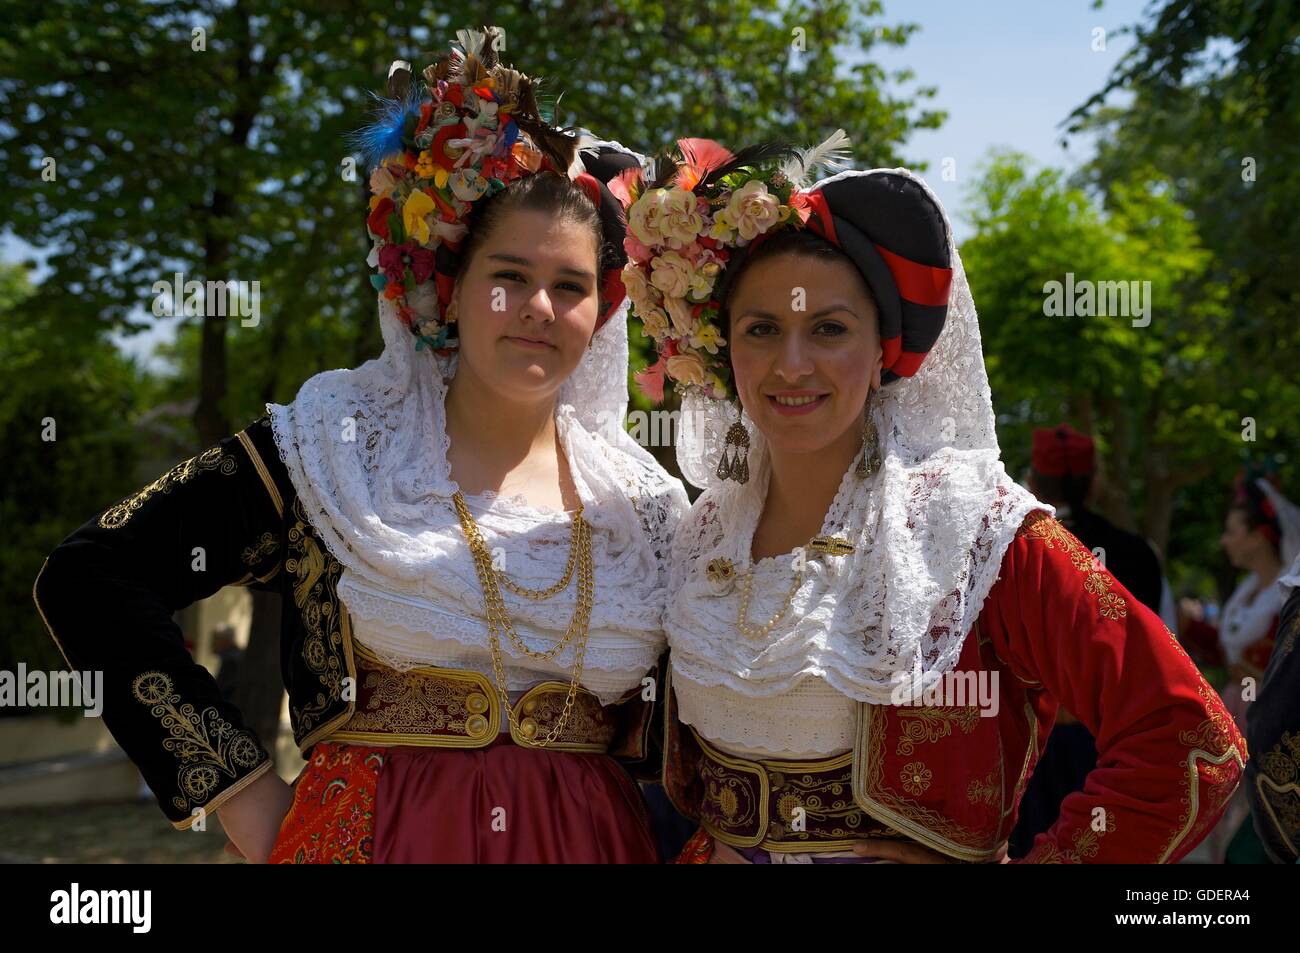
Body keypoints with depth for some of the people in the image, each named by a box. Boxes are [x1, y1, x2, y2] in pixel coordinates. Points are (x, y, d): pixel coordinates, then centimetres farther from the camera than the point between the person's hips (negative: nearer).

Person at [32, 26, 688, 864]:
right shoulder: (335, 450, -6)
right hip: (370, 835, -2)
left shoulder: (644, 501, 3)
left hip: (595, 841, 3)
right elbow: (89, 576, -11)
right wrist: (246, 801, -12)